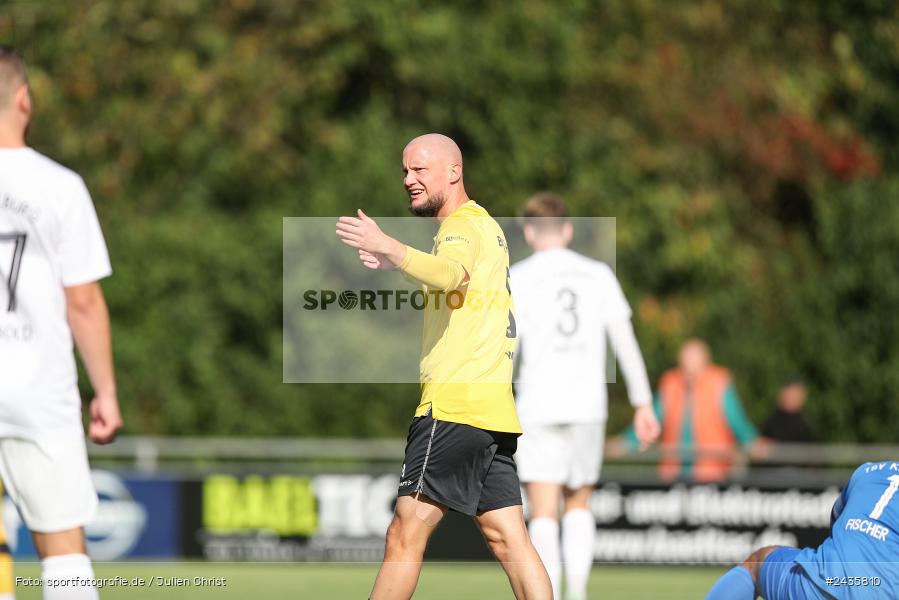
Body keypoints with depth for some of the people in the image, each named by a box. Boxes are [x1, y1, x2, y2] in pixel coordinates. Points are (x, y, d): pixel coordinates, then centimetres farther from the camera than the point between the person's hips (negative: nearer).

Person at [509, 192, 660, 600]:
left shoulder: (519, 278, -1)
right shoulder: (598, 275, 7)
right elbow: (625, 342, 5)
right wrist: (643, 404, 10)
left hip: (538, 409, -3)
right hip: (589, 407, 3)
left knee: (543, 514, -4)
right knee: (579, 505, 18)